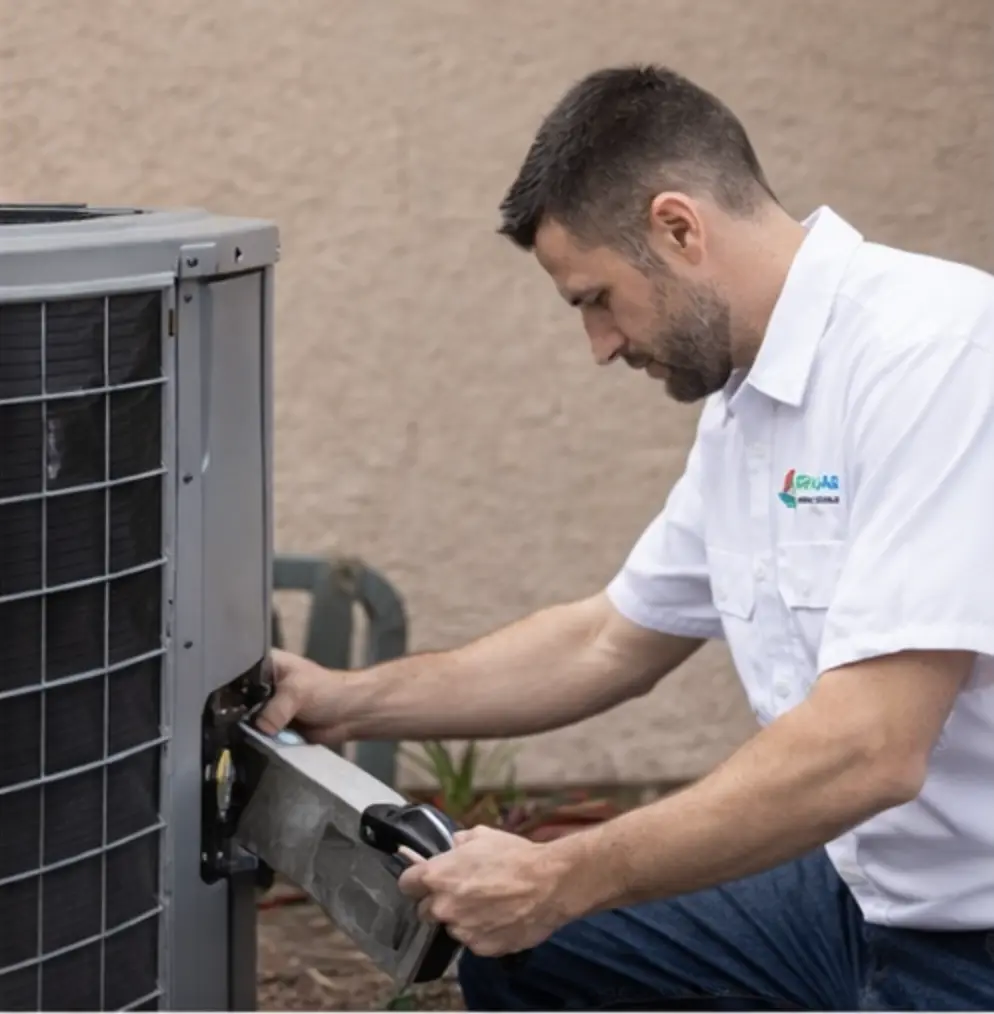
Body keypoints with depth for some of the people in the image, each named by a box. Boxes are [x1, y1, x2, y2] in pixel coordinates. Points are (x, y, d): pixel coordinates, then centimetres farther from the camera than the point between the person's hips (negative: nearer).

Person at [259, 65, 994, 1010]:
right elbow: (610, 642, 25)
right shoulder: (746, 404, 9)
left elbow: (866, 749, -28)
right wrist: (350, 700, 20)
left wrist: (561, 879, -21)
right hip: (863, 889, 10)